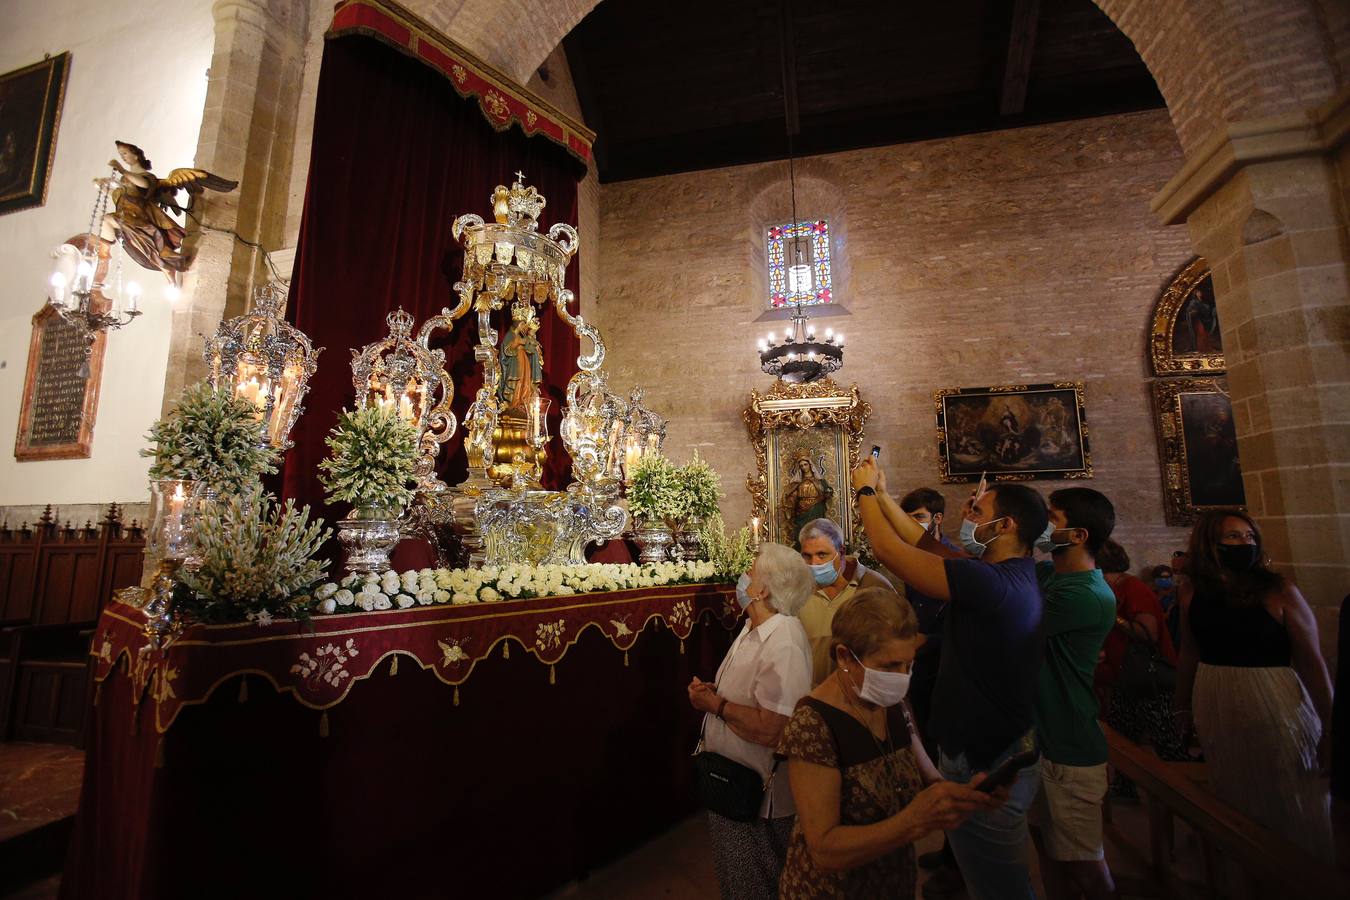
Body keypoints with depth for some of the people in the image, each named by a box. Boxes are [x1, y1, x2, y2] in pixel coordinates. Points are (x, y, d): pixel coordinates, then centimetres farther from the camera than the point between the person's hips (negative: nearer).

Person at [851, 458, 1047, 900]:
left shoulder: (992, 582, -30)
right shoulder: (1012, 573, 0)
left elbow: (889, 549, -27)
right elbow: (925, 544, 5)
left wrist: (865, 490, -11)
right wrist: (880, 492, 7)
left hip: (985, 767, -9)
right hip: (1001, 750, 9)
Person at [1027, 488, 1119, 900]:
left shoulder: (1088, 597, -25)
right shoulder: (1047, 573, 1)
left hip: (1068, 749, -7)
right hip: (1036, 733, 8)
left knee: (1082, 862, 12)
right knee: (1046, 841, 23)